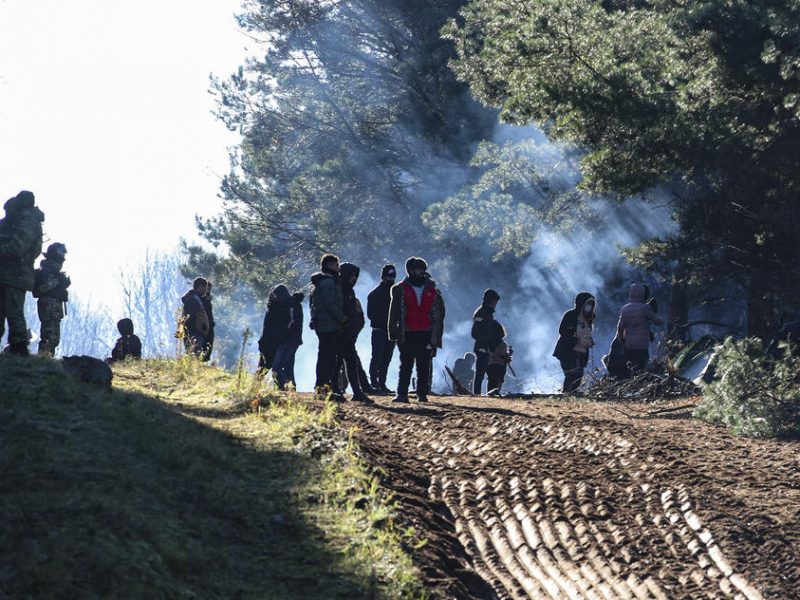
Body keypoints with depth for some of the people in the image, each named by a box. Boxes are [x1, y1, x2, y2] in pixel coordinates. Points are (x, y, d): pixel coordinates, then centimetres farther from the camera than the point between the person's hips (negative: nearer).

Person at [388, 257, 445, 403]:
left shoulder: (432, 291, 12)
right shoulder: (400, 289, 6)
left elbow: (439, 314, 13)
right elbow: (394, 312, 4)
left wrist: (437, 335, 6)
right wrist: (393, 331, -4)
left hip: (426, 335, 1)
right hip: (406, 335, -1)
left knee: (424, 367, 1)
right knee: (406, 366, -2)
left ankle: (422, 394, 6)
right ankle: (402, 394, -2)